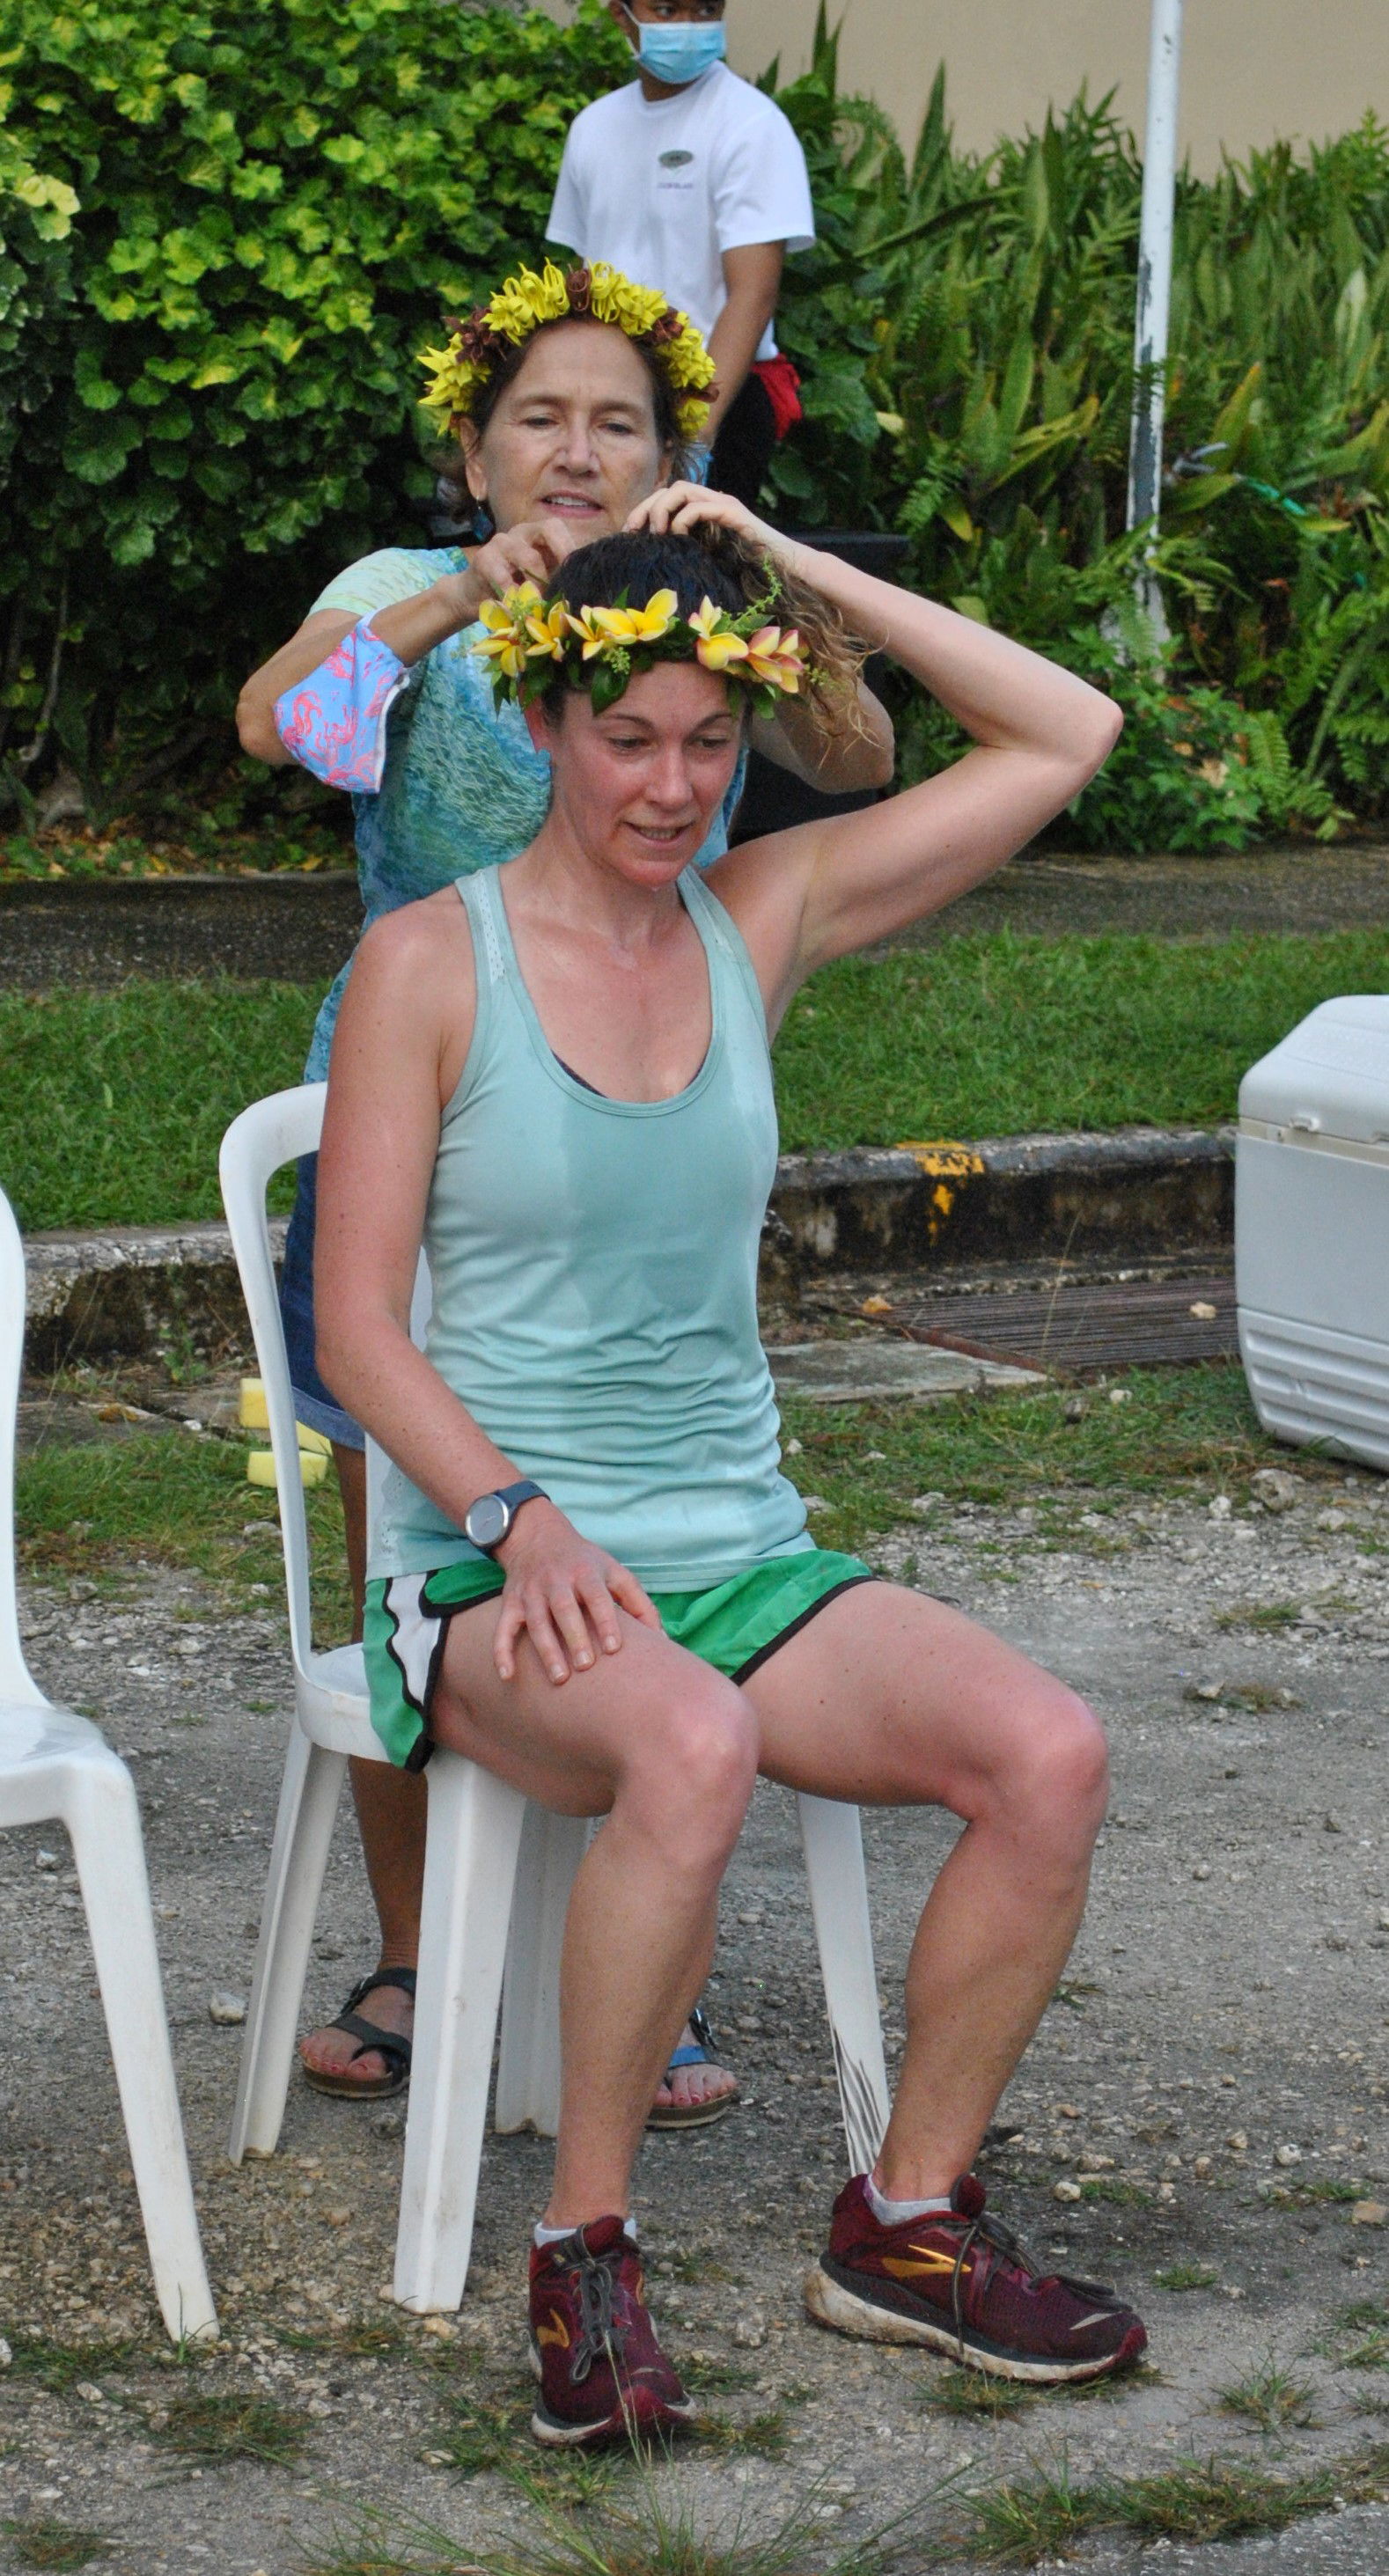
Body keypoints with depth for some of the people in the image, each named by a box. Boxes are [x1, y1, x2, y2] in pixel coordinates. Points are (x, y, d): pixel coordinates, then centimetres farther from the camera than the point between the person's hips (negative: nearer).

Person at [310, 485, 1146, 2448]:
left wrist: (793, 568, 1)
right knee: (693, 1748, -38)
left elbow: (1066, 736, 7)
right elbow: (356, 1329, -6)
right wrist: (520, 1522, -22)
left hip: (740, 1555, 5)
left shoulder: (760, 919, 9)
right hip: (493, 1570, -4)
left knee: (1049, 1753, -21)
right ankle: (584, 2249, -21)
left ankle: (910, 2221, -3)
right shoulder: (429, 963, -3)